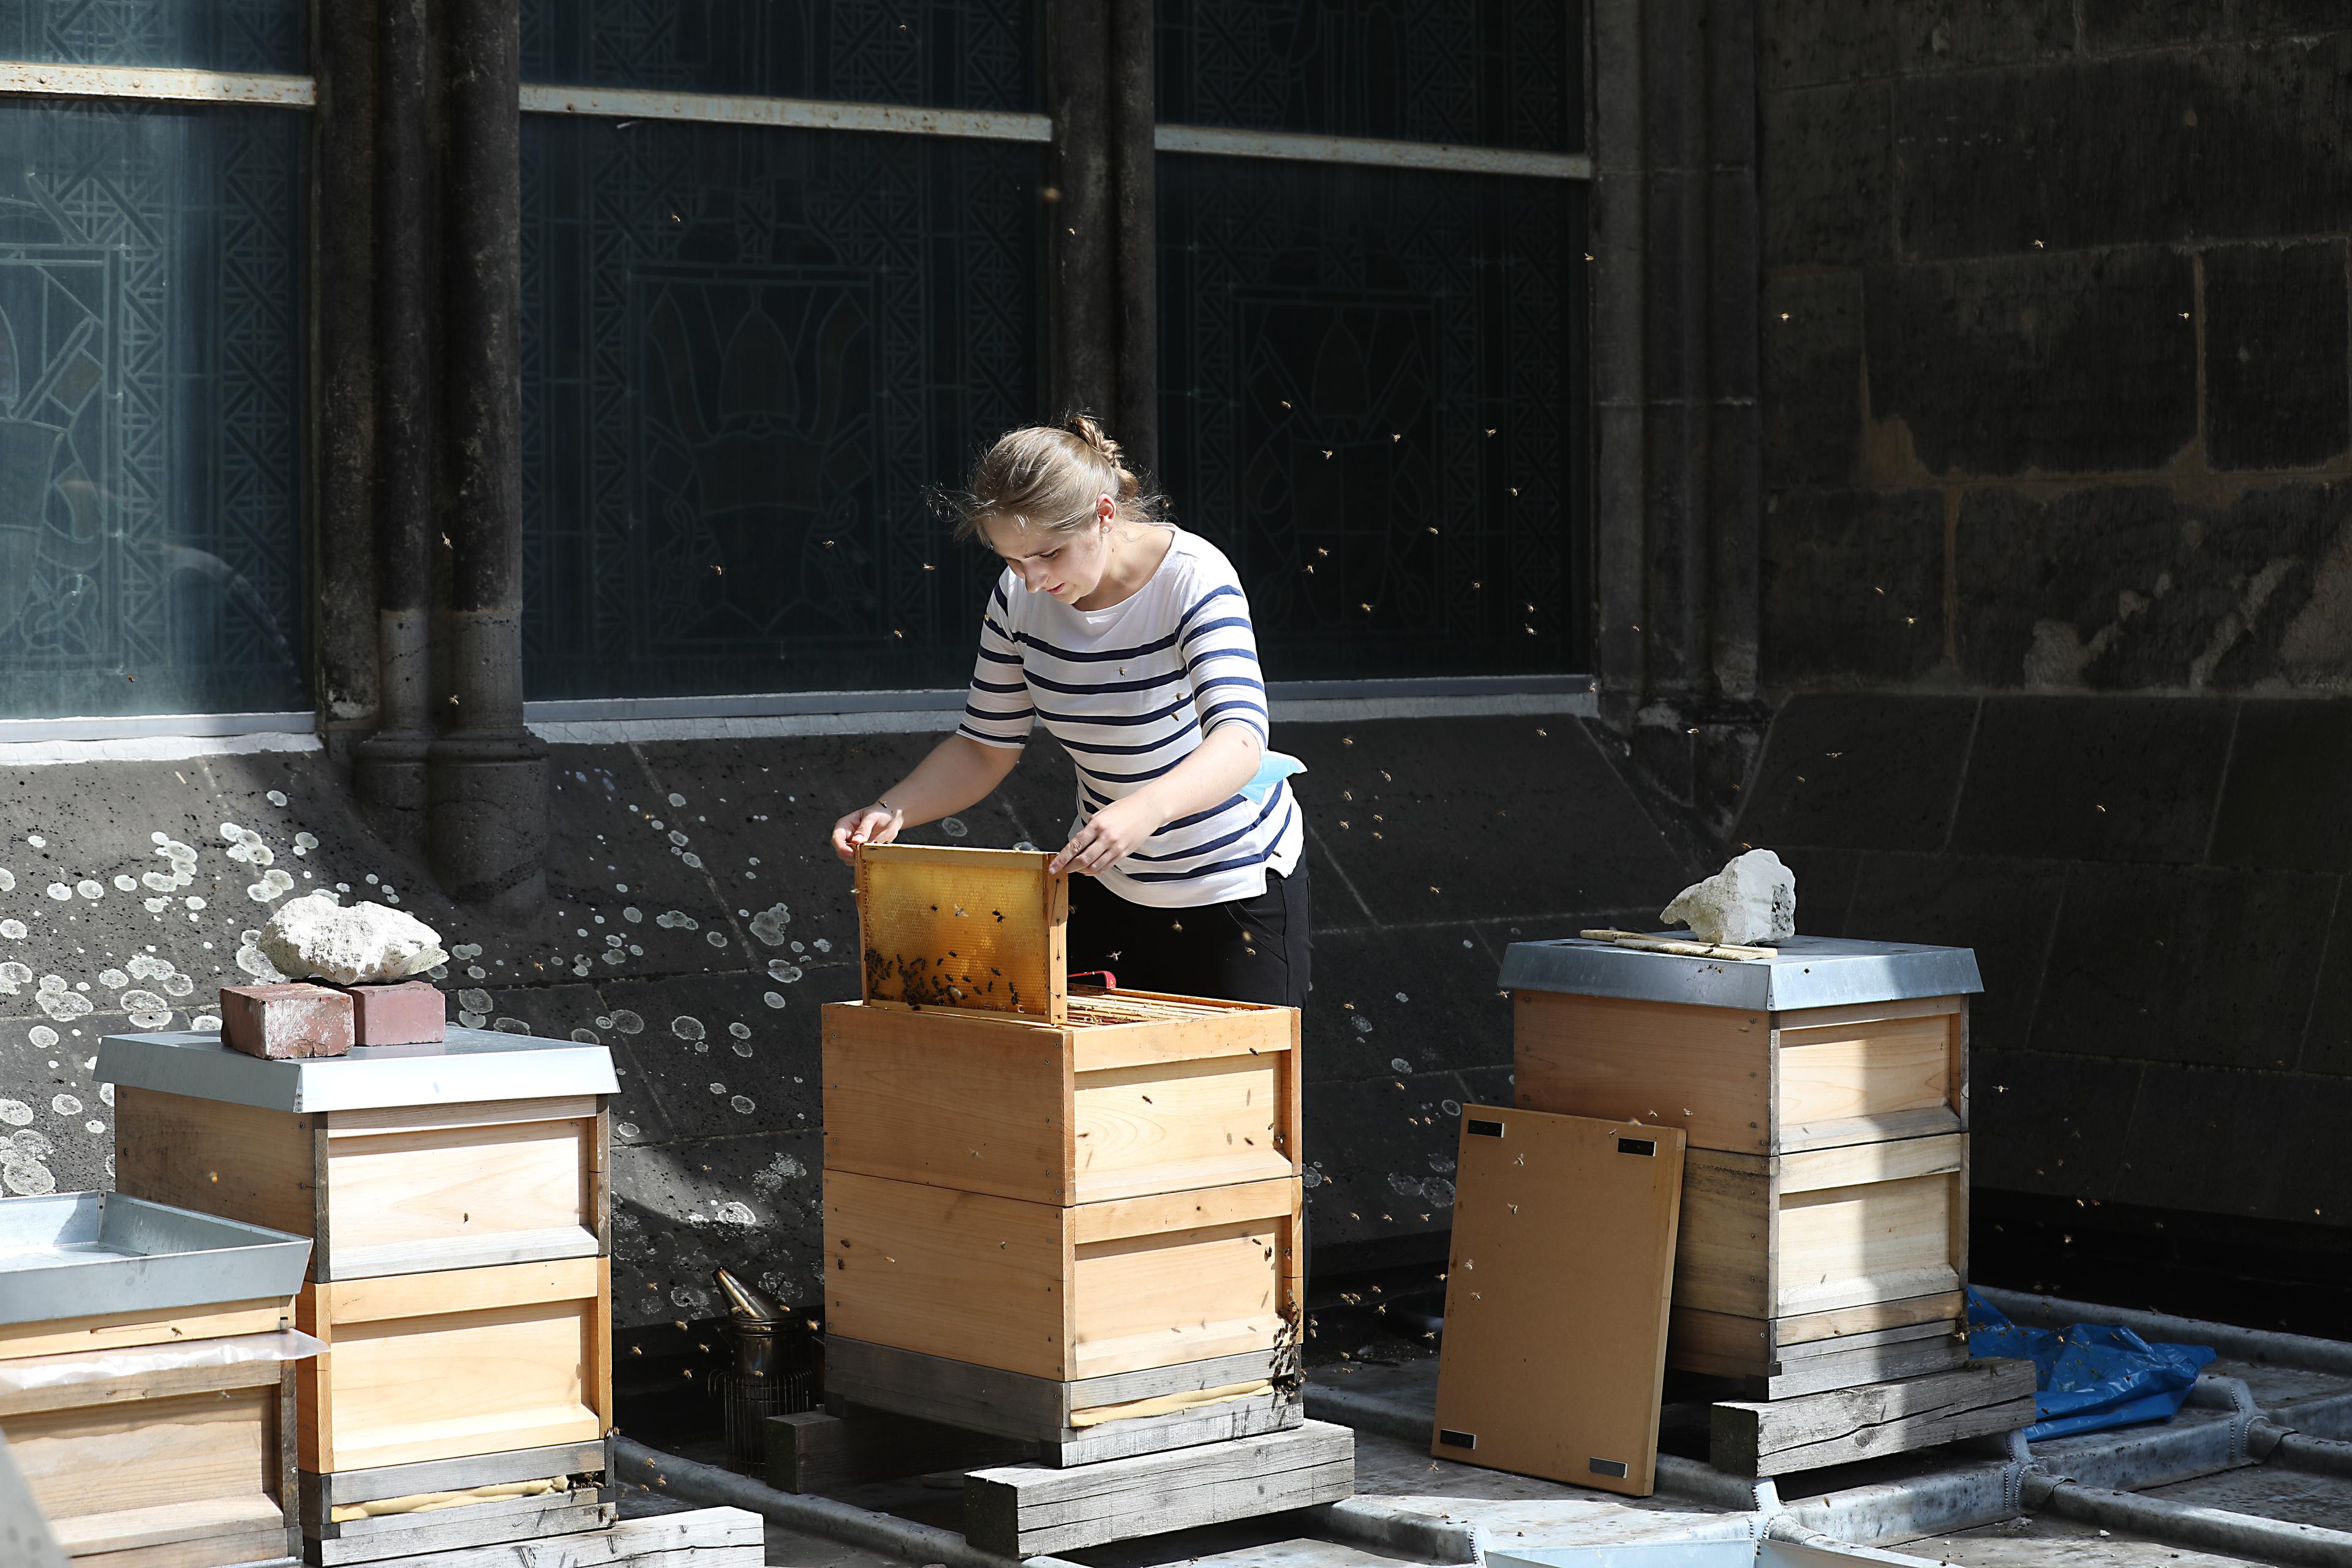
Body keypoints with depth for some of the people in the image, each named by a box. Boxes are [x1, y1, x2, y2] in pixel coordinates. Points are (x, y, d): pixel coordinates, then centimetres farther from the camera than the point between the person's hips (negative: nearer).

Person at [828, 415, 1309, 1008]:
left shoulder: (1195, 577, -25)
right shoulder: (1020, 597, -9)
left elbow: (1241, 742, -39)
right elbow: (985, 749, 0)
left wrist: (1144, 810, -58)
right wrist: (890, 812, -18)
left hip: (1236, 885, -5)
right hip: (1109, 883, 5)